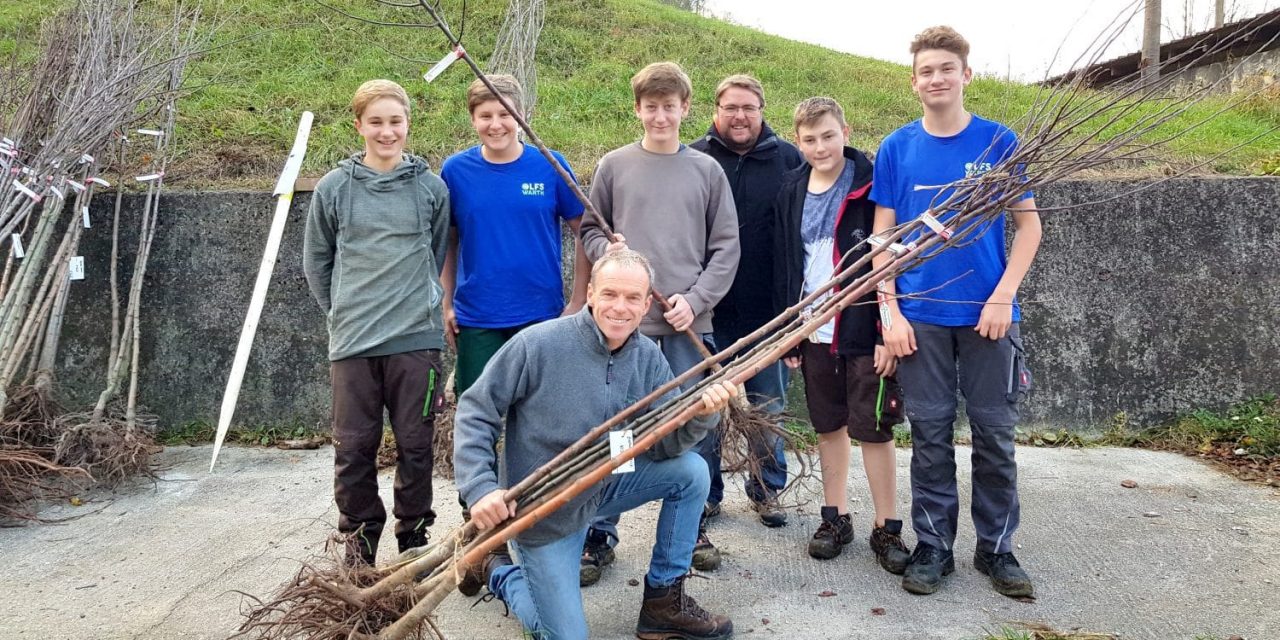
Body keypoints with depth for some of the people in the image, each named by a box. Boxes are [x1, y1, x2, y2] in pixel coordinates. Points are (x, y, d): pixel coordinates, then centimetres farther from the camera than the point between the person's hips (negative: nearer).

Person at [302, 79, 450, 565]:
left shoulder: (432, 187, 3)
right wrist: (343, 311, 8)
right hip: (352, 342, 1)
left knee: (415, 446, 8)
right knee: (354, 448, 7)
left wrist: (421, 306, 11)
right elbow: (316, 261, 12)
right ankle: (359, 537, 24)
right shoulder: (334, 188, 3)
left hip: (416, 338, 0)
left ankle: (414, 536, 25)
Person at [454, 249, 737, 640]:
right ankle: (496, 573, 27)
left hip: (605, 485, 5)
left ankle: (664, 603, 5)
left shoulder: (649, 358, -7)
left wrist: (701, 414, -32)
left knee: (691, 471, -10)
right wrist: (480, 488, -27)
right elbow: (475, 413, -16)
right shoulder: (537, 345, -22)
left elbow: (662, 445, -11)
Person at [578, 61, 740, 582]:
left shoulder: (707, 169, 7)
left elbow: (726, 246, 4)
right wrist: (605, 248, -11)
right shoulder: (614, 165, 6)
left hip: (690, 321, 1)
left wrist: (695, 298, -8)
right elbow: (589, 231, 11)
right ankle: (599, 535, 16)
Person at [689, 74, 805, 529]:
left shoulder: (788, 160, 2)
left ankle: (767, 490, 29)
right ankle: (704, 492, 24)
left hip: (770, 310, 1)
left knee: (770, 408, 12)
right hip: (709, 310, 0)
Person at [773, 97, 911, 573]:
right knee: (829, 426, 14)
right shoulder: (792, 191, 8)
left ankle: (886, 527, 14)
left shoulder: (870, 185, -7)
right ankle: (835, 517, 26)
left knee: (873, 429, 1)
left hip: (863, 331, -5)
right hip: (814, 332, 5)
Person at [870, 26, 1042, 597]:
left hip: (988, 312, 0)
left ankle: (996, 546, 22)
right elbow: (883, 236, 4)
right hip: (920, 314, 0)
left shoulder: (998, 141, 1)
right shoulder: (896, 148, 3)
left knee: (995, 434, 7)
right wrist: (891, 311, -4)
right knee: (930, 436, 7)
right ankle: (933, 546, 19)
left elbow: (1028, 224, 3)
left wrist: (1002, 296, -9)